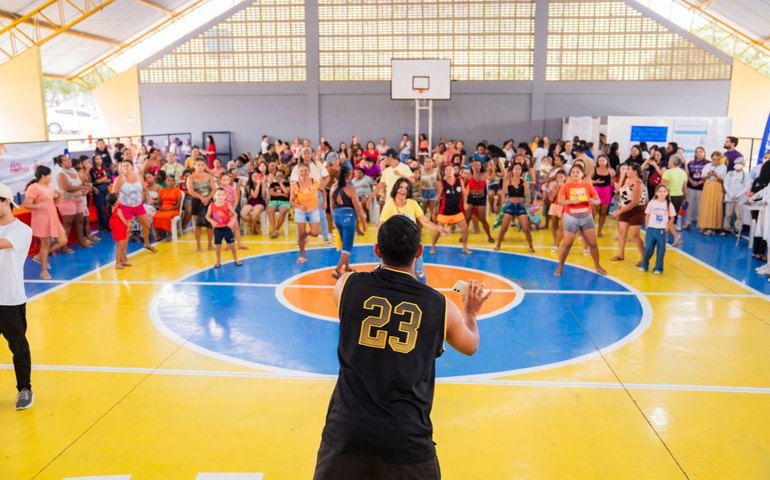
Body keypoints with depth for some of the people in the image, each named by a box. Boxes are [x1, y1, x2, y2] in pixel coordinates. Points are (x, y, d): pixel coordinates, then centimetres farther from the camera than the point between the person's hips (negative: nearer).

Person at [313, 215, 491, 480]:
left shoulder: (348, 284, -3)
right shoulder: (440, 305, -3)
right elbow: (470, 346, 18)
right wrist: (470, 313, 36)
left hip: (346, 428, 1)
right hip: (407, 435, 0)